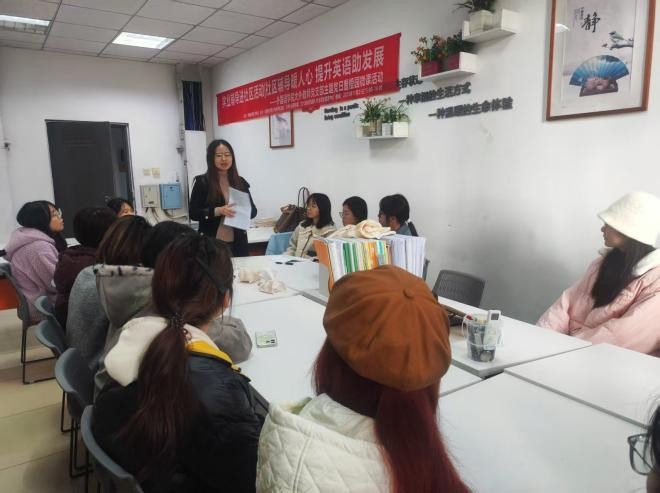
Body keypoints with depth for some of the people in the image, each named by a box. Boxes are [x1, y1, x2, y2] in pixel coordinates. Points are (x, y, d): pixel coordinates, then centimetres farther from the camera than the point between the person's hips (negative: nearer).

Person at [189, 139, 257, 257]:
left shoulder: (240, 182, 7)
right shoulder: (202, 182, -2)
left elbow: (253, 210, 11)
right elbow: (193, 213, -6)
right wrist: (218, 211, -20)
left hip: (237, 243, 3)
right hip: (212, 243, -3)